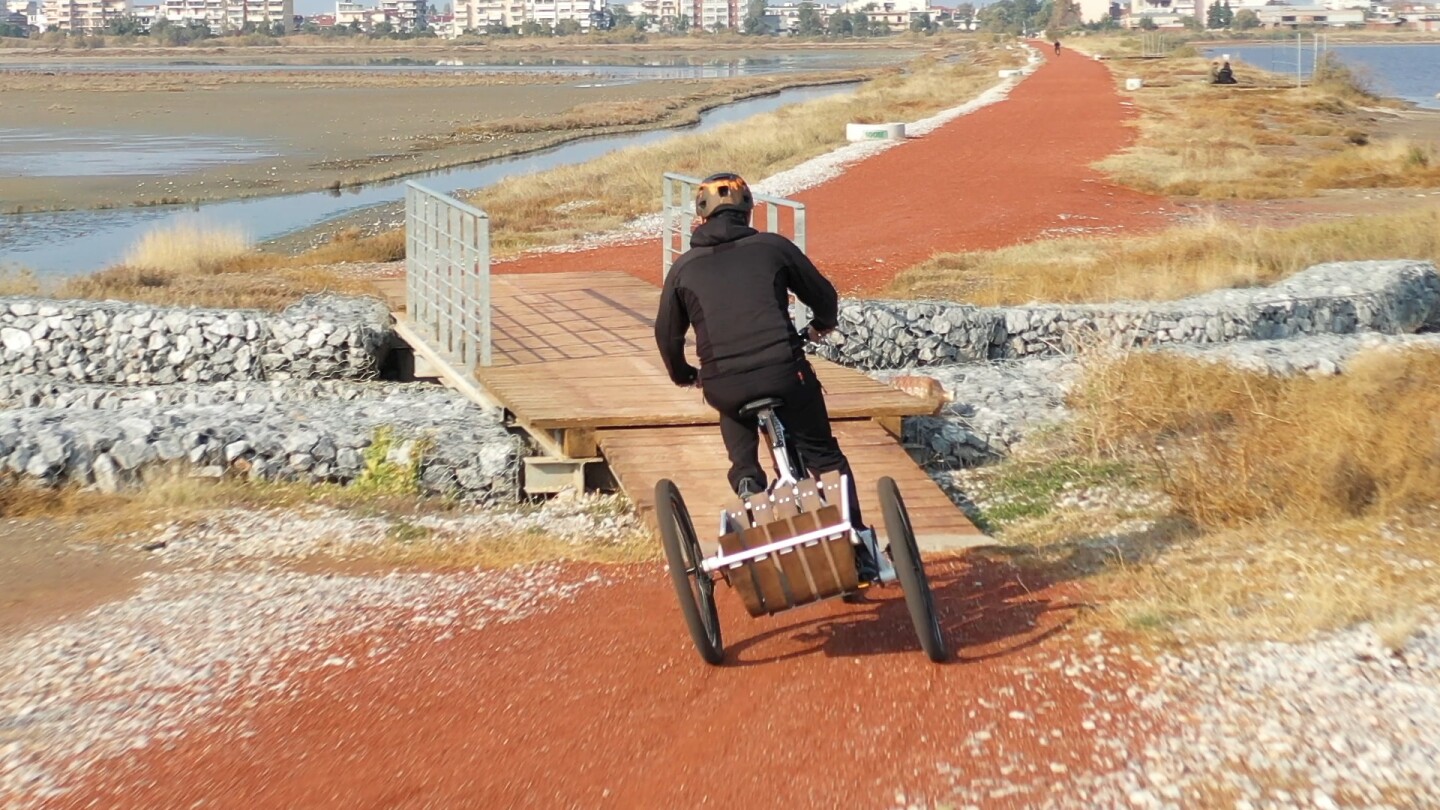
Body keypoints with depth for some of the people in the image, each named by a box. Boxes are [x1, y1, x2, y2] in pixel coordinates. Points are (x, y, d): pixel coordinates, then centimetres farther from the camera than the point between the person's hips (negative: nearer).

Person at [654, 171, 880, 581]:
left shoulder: (684, 267, 12)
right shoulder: (773, 247, 9)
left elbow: (667, 335, 19)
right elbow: (824, 296, 17)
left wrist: (685, 376, 37)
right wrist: (821, 325, 39)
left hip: (725, 386, 1)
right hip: (784, 372, -1)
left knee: (743, 463, 26)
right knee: (825, 457, 14)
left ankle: (750, 489, -5)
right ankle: (858, 549, 7)